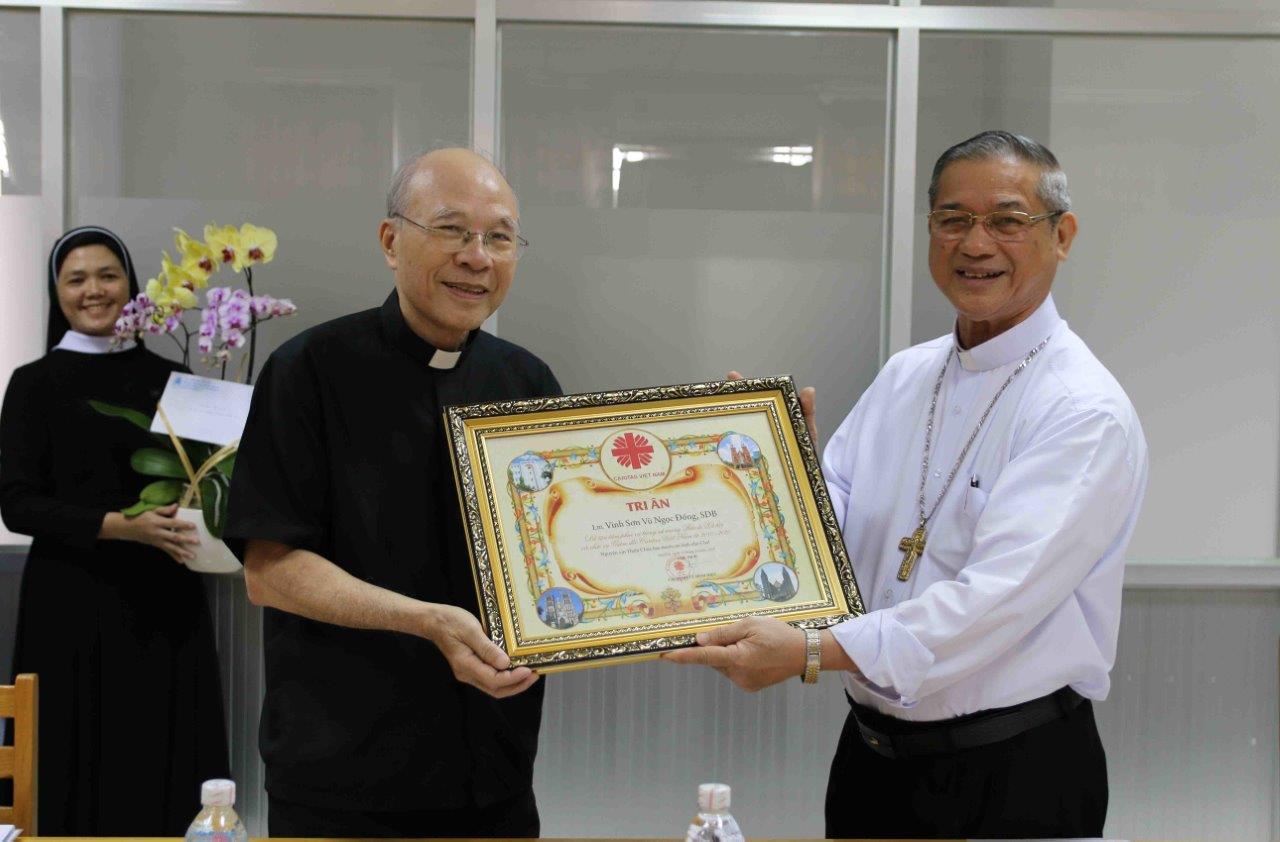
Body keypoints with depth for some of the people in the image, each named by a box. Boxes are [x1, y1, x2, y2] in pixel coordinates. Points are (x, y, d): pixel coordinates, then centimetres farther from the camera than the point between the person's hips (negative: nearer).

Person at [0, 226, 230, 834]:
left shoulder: (168, 378, 10)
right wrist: (120, 525, -18)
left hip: (164, 603, 3)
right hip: (73, 605, -2)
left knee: (167, 771, 3)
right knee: (82, 773, 0)